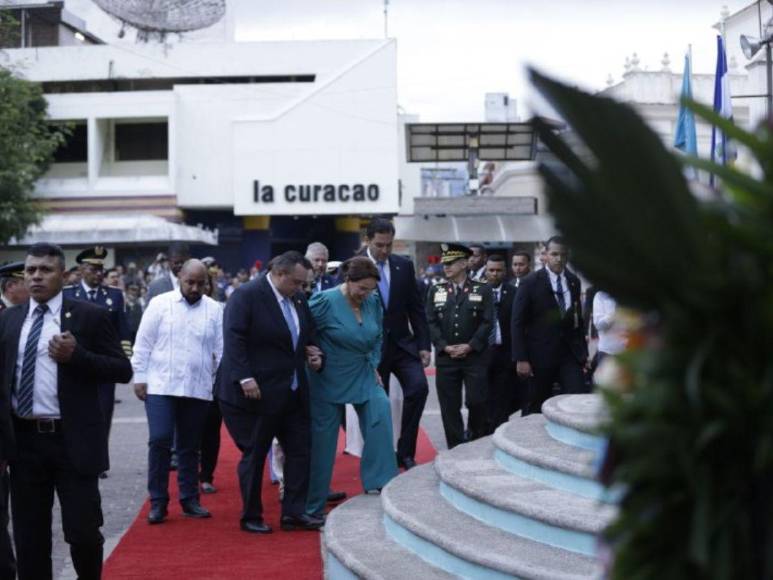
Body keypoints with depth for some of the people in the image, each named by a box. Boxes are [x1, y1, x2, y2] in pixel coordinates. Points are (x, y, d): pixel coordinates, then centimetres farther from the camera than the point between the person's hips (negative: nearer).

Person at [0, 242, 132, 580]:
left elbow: (123, 370, -4)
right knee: (29, 536, 9)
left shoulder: (90, 316, -2)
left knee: (82, 530, -2)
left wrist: (76, 355, -17)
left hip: (73, 440, -4)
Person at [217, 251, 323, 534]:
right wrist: (245, 378, -25)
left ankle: (293, 512, 13)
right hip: (256, 391, -7)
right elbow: (234, 339, -19)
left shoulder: (298, 299, 9)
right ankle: (251, 517, 15)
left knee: (299, 450, 6)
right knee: (254, 455, 4)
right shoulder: (246, 296, -14)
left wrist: (313, 354, 3)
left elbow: (307, 335, 23)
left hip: (293, 391, 7)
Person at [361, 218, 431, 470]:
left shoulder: (404, 265, 3)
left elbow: (416, 308, 6)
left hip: (402, 343, 2)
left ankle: (405, 451, -5)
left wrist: (424, 344, 1)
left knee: (418, 387, -16)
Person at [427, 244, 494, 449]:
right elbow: (431, 322, 5)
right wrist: (444, 347, -8)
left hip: (475, 357, -2)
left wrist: (469, 346, -12)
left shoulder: (482, 291, 4)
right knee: (450, 407, 1)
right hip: (446, 358, 2)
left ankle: (477, 444, 17)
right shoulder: (436, 291, 11)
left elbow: (487, 323, -3)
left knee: (477, 401, -7)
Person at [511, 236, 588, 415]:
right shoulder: (530, 283, -6)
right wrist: (521, 359, -13)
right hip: (540, 355, -3)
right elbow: (518, 323, -8)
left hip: (570, 353, 3)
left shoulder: (574, 281, 8)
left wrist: (583, 351, 11)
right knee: (536, 408, 6)